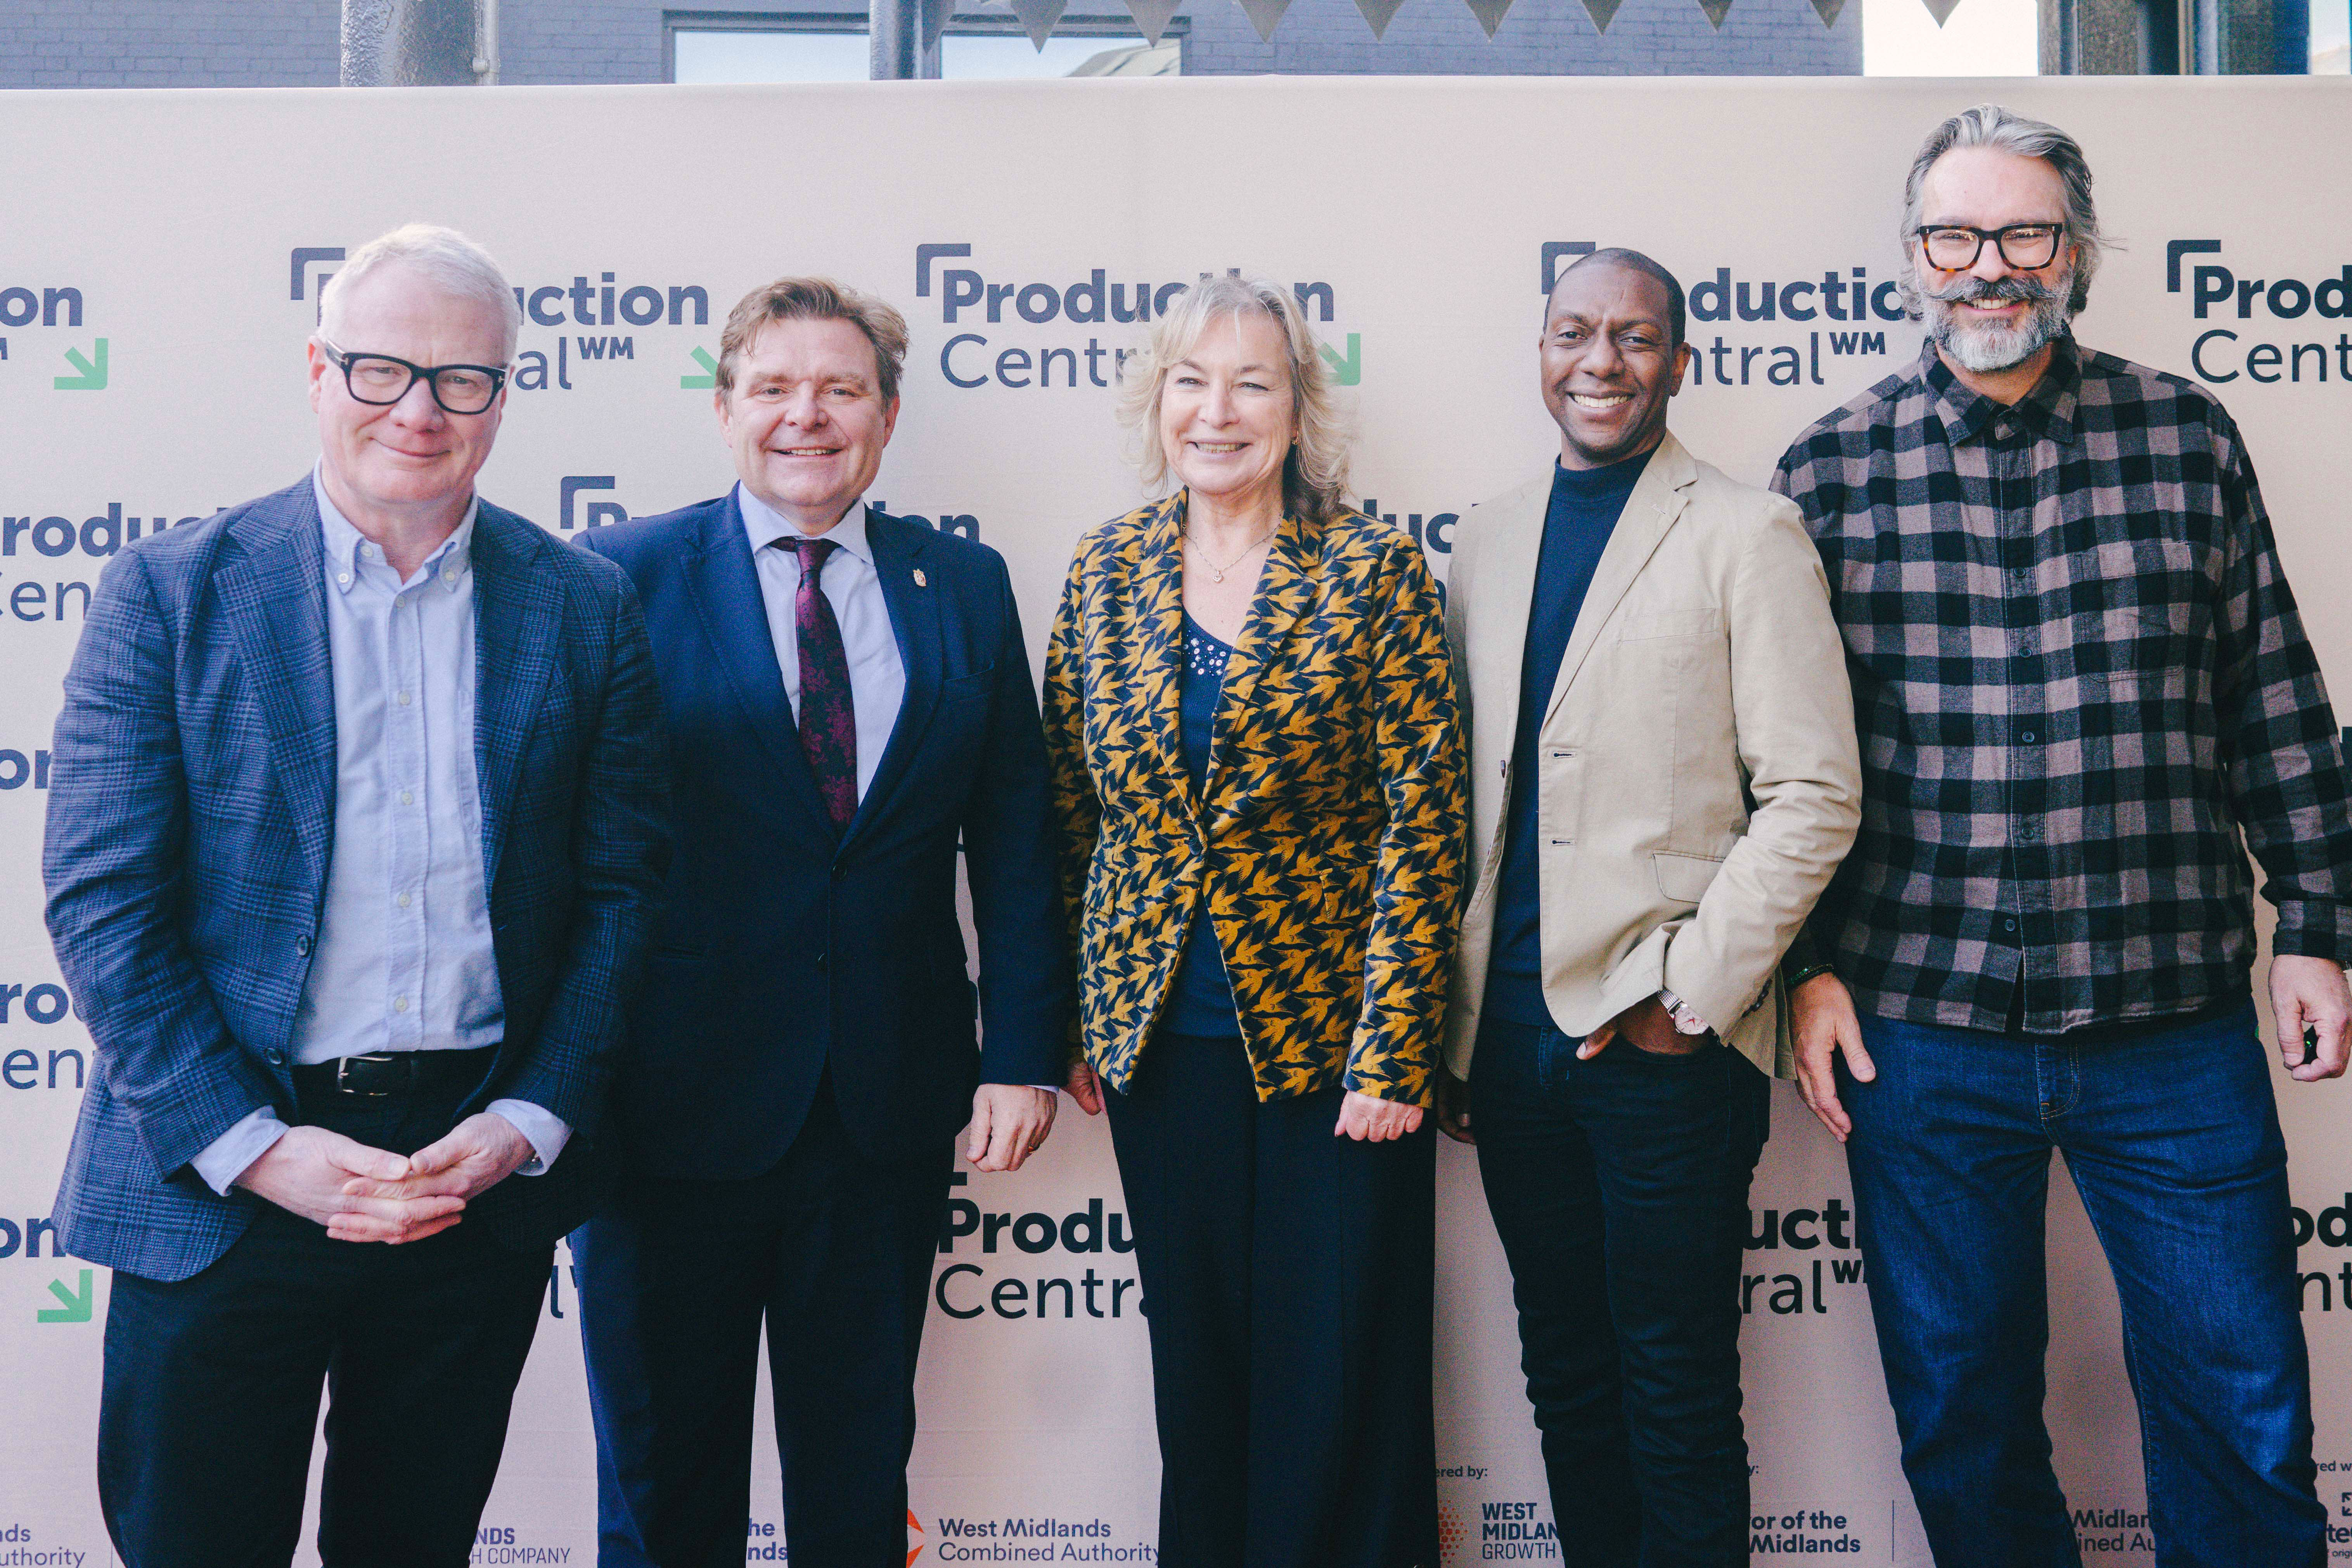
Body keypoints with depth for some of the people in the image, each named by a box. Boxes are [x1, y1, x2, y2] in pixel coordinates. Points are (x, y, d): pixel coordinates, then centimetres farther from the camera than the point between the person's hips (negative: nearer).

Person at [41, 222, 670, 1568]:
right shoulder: (172, 591, -2)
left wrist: (527, 1124, -7)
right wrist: (252, 1145, -13)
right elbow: (102, 903, -5)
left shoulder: (586, 609, 3)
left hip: (487, 1169, 2)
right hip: (220, 1177, -1)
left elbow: (620, 888, 4)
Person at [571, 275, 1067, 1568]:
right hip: (674, 1106, -2)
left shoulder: (965, 587, 5)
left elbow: (1015, 843, 5)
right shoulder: (623, 576, -3)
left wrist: (1025, 1053, -2)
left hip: (889, 1110, 3)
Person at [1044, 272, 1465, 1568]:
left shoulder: (1375, 571, -6)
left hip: (1328, 1035, -3)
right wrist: (1074, 1023, 6)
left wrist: (1389, 1057, -14)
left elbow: (1421, 827, -10)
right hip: (1161, 1036, 3)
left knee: (1339, 1377, 5)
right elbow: (1069, 812, 9)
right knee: (1195, 1369, 14)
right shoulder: (1107, 571, 5)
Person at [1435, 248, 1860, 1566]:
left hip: (1667, 1042, -5)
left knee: (1677, 1395, 3)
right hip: (1513, 1036, 5)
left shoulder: (1750, 537, -3)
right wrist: (1451, 1018, 12)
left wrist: (1691, 995, -13)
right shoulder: (1489, 541, 13)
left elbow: (1814, 797, -8)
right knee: (1565, 1382, 14)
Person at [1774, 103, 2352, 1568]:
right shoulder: (1834, 468, 2)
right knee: (1961, 1417, 12)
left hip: (2176, 1023, 1)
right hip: (1920, 1024, 0)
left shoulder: (2189, 437, 5)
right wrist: (1808, 964, 1)